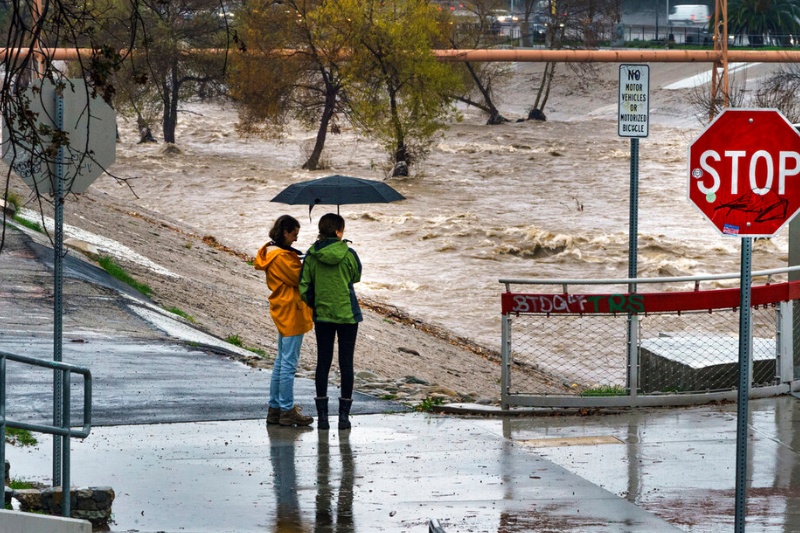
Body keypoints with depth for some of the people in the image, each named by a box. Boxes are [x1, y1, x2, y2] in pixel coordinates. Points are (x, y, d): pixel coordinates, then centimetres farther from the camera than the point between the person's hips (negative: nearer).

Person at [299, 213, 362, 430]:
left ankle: (322, 414, 6)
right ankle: (344, 414, 5)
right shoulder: (348, 254, -11)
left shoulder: (312, 255, -5)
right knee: (346, 363, 5)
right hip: (347, 314, -2)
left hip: (322, 315, 2)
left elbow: (304, 287, -3)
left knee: (323, 362, 7)